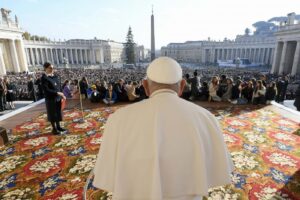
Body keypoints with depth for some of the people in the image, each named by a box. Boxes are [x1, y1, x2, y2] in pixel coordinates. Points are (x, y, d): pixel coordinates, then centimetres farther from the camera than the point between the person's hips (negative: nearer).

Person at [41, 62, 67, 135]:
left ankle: (58, 126, 28)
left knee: (58, 112, 14)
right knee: (52, 113, 5)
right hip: (50, 99, -6)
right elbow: (46, 89, -20)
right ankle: (54, 129, 17)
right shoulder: (44, 78, -13)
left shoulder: (55, 76, 7)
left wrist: (62, 95, 5)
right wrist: (57, 93, -25)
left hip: (58, 97, 6)